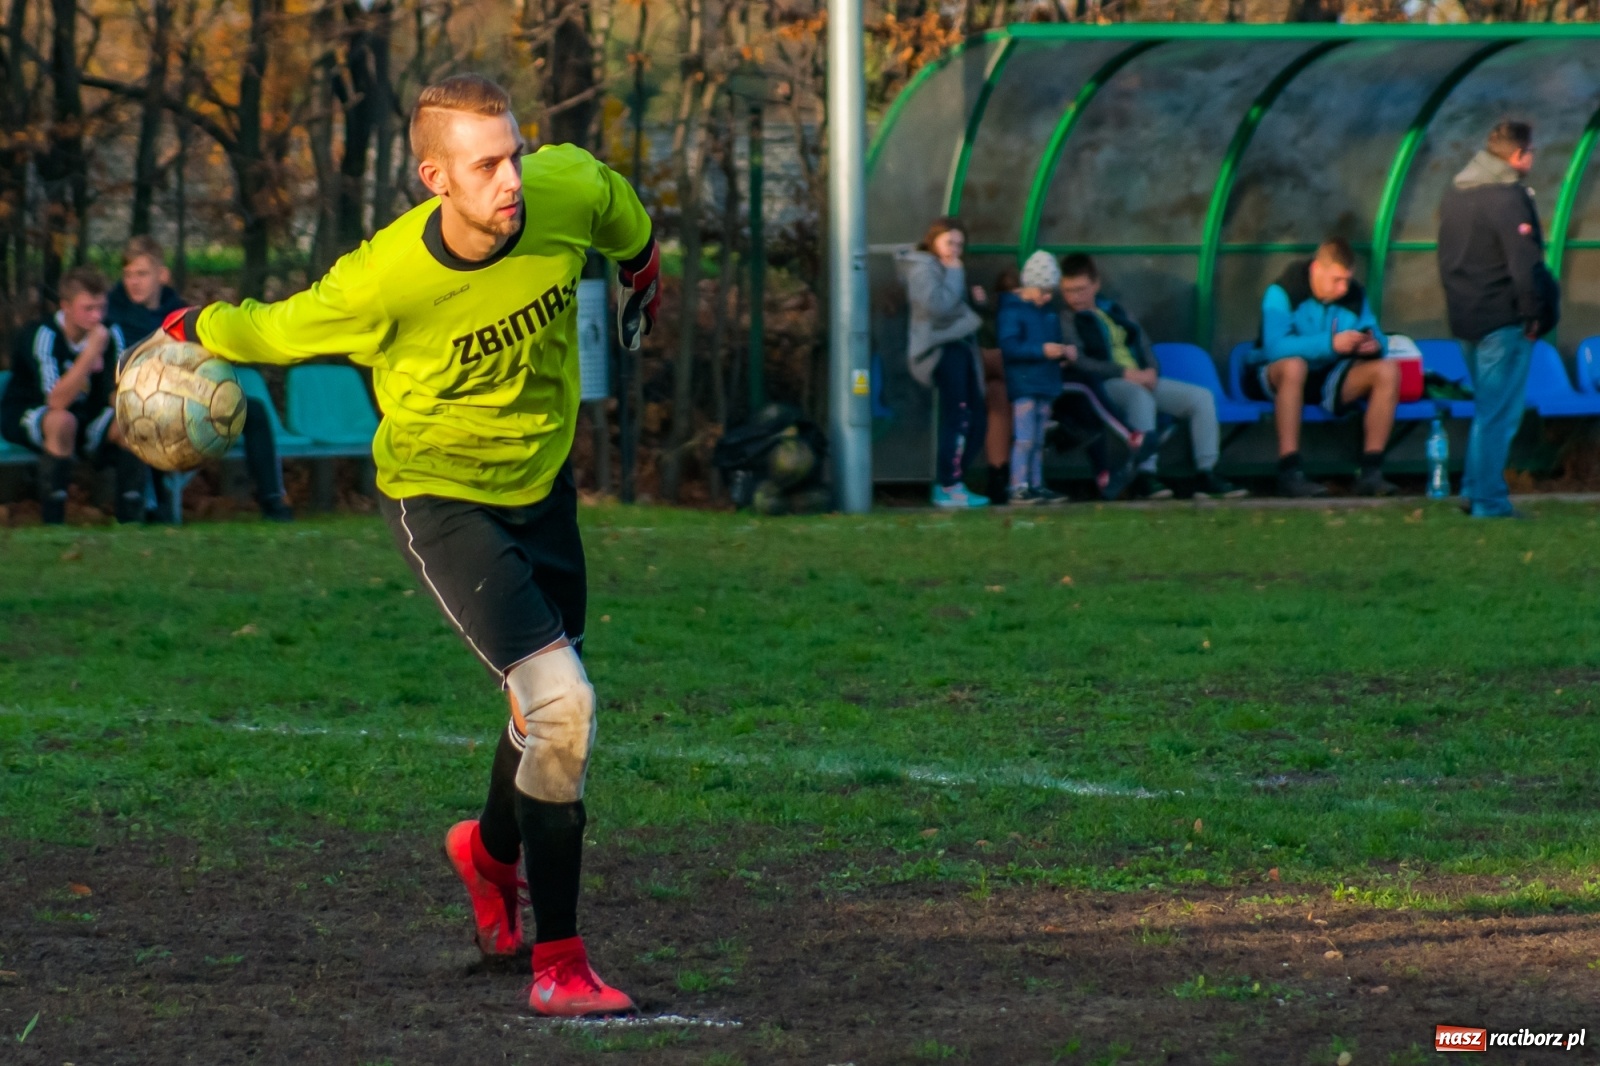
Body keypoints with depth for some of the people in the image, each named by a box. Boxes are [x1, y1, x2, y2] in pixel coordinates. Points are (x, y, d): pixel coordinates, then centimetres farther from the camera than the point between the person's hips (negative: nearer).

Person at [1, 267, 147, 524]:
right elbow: (56, 401, -33)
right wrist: (91, 353, -38)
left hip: (86, 420, 5)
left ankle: (130, 519, -12)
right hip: (26, 418, -5)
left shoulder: (111, 335, -7)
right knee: (63, 421, -38)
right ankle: (52, 520, -30)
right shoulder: (43, 336, -23)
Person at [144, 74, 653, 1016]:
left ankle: (493, 850, 53)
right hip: (441, 497, -6)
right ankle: (558, 964, -12)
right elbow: (271, 332, -10)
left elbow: (620, 210, 8)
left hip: (542, 484, 6)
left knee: (550, 707, 18)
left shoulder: (570, 190, -19)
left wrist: (642, 269, 26)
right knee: (560, 703, -21)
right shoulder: (383, 283, -30)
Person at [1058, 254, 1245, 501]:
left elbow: (1140, 338, 20)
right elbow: (1078, 362, -13)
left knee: (1201, 397, -8)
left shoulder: (1112, 310, 21)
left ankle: (1207, 475, -12)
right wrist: (1125, 373, -20)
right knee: (1140, 395, -40)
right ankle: (1145, 476, -43)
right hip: (1102, 387, -7)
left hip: (1140, 380, 7)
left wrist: (1150, 371, -2)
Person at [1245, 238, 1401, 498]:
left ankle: (1371, 473, -20)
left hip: (1327, 379, 5)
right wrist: (1330, 343, -37)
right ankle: (1289, 474, -41)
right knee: (1294, 365, -40)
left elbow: (1377, 338, 5)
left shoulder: (1354, 295, 0)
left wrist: (1375, 344, -22)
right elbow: (1274, 347, -30)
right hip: (1276, 378, -5)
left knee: (1387, 371, -17)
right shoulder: (1283, 292, -17)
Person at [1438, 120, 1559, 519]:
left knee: (1488, 406, 20)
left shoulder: (1455, 192, 12)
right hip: (1503, 320, -9)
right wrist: (1533, 314, -13)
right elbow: (1524, 262, -22)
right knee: (1499, 413, -3)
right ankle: (1489, 501, -2)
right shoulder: (1507, 197, -18)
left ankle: (1474, 490, 22)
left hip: (1466, 317, 9)